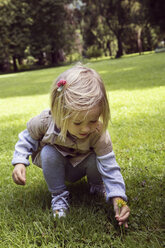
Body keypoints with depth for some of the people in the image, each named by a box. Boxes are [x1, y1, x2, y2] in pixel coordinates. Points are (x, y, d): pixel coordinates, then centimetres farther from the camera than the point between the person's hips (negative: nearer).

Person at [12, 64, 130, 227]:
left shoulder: (99, 134, -34)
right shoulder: (45, 121, -33)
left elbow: (109, 167, -32)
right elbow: (27, 138, -12)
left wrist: (117, 197, -42)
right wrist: (19, 163, -24)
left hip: (80, 167, 0)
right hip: (55, 163, 0)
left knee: (96, 157, -30)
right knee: (48, 152, -32)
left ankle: (96, 185, 5)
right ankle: (59, 196, -11)